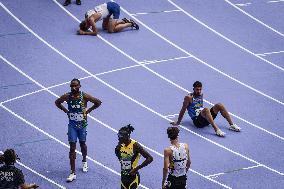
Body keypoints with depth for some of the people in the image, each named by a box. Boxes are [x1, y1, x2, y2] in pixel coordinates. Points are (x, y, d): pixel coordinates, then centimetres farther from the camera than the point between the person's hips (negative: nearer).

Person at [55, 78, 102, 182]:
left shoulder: (84, 96, -15)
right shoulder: (67, 96, -11)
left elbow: (98, 102, -4)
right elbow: (57, 102, 8)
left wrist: (88, 111, -6)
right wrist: (66, 111, -1)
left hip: (82, 124, 0)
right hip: (72, 125, 0)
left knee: (82, 144, 19)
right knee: (72, 148, -4)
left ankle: (84, 161, 49)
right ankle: (73, 173, -4)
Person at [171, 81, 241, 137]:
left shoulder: (201, 95, 15)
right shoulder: (189, 98, -7)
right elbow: (183, 110, -4)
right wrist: (178, 122, -2)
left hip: (205, 119, 7)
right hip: (197, 120, -7)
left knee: (219, 105, -9)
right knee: (206, 109, -38)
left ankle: (232, 125, -9)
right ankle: (216, 129, -50)